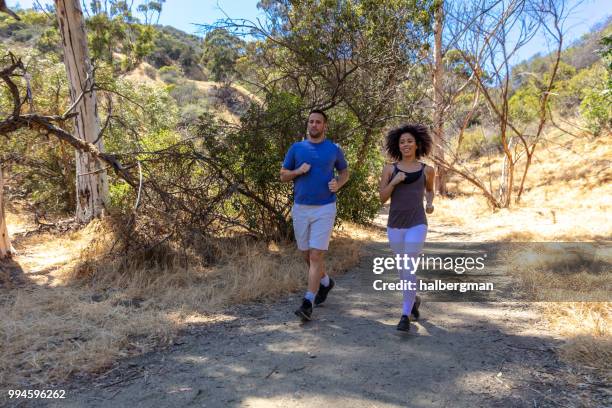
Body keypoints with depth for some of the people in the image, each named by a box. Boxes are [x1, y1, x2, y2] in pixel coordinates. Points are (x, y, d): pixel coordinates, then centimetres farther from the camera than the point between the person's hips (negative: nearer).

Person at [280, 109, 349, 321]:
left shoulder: (334, 149, 4)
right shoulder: (296, 148, 6)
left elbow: (344, 171, 16)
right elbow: (283, 175, 10)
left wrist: (338, 184, -5)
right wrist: (299, 171, -10)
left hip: (324, 209, -3)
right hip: (300, 208, 3)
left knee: (316, 255, -10)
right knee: (307, 254, 12)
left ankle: (308, 302, -5)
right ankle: (325, 282, 39)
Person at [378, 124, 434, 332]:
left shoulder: (427, 170, 4)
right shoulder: (389, 168, 3)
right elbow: (382, 198, 1)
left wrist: (430, 203, 3)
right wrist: (394, 182, -15)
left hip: (417, 225, -2)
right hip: (395, 225, 2)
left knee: (408, 268, -11)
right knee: (402, 269, 15)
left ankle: (405, 316, -1)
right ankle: (414, 299, 43)